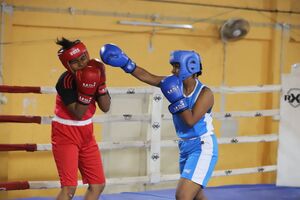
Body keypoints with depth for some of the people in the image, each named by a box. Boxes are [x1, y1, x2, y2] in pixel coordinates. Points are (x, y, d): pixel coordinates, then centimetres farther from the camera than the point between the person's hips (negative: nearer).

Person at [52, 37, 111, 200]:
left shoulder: (93, 73, -2)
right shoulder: (66, 81, -22)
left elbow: (105, 107, -4)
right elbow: (78, 114, -23)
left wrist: (100, 83, -16)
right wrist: (86, 90, -34)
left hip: (86, 135, 8)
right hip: (65, 135, -7)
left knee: (98, 184, 8)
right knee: (69, 187, -15)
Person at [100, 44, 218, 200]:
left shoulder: (205, 93, -16)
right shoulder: (175, 84, 0)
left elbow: (190, 121, -24)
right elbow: (146, 76, -4)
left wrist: (176, 99, -25)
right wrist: (125, 63, -14)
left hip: (203, 148, -8)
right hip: (185, 147, 8)